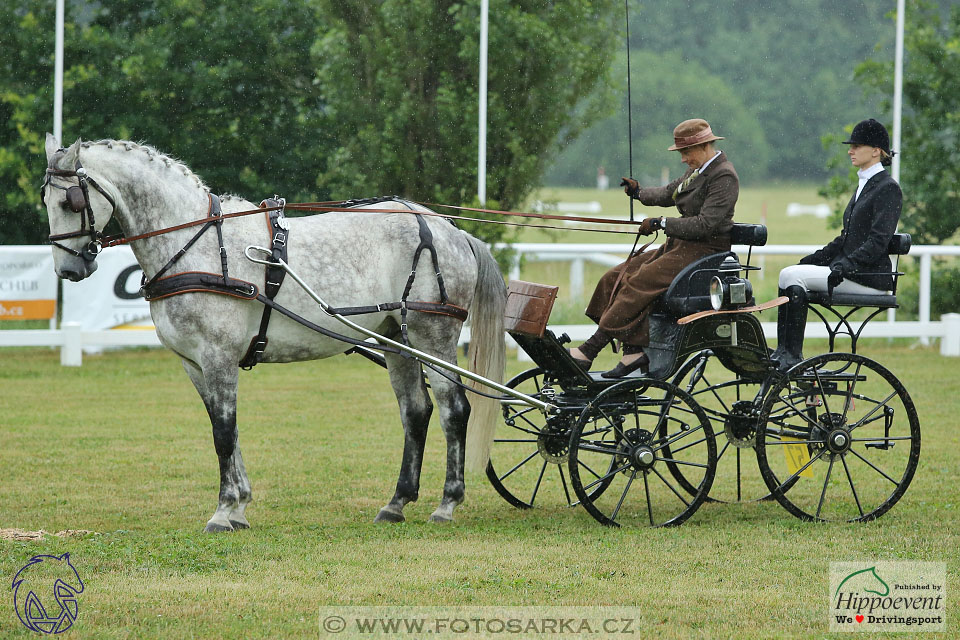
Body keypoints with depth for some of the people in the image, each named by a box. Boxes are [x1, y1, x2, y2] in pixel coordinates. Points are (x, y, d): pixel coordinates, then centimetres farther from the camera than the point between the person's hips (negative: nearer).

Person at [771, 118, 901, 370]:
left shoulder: (888, 188, -9)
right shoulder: (864, 185, 20)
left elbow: (878, 242, -18)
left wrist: (846, 266, -26)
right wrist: (816, 258, 10)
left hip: (870, 277, -9)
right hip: (848, 269, 9)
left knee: (792, 276, -20)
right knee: (791, 276, -9)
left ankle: (793, 356, -18)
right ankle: (783, 351, -14)